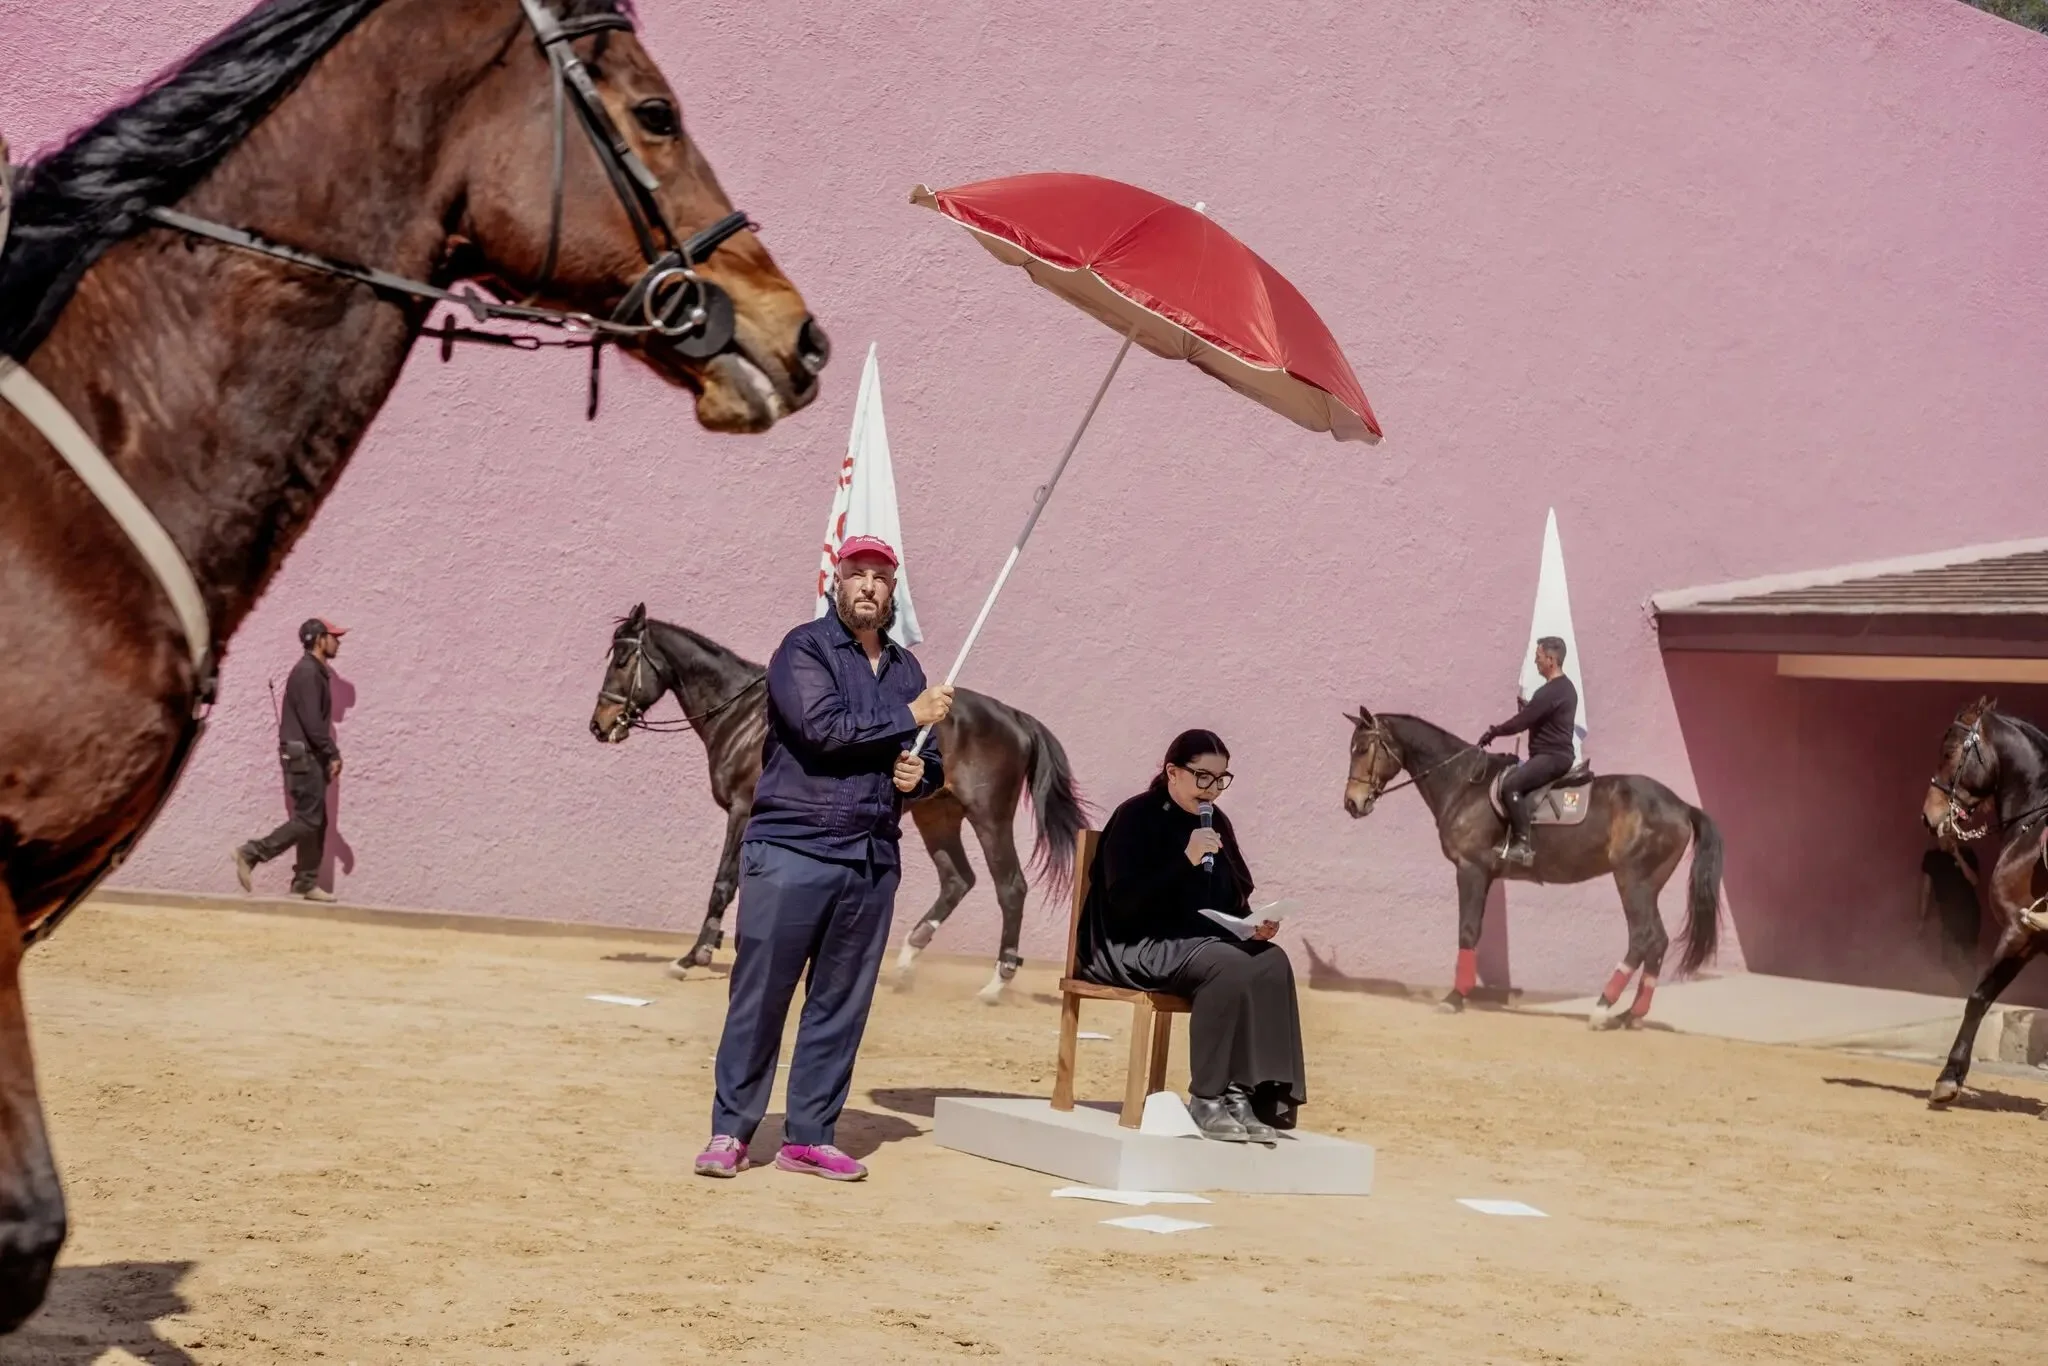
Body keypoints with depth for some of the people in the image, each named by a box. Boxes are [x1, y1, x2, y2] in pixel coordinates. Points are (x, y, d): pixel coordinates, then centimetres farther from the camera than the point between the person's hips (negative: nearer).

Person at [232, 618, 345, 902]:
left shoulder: (317, 672, 17)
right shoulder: (306, 672, -14)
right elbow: (312, 723, -20)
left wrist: (329, 756, 11)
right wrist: (333, 754, -15)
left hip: (310, 756, 10)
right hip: (302, 756, -10)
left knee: (316, 821, 8)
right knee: (308, 819, -11)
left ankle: (305, 883, 10)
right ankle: (251, 853, -8)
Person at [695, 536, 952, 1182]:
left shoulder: (906, 669, 17)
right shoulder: (804, 650, -1)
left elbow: (930, 761, 24)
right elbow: (823, 728, -17)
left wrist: (919, 776, 0)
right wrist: (909, 717, -10)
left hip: (873, 861, 6)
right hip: (792, 852, -5)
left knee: (841, 1006, 6)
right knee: (760, 996, -4)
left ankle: (809, 1137, 12)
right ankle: (730, 1131, 4)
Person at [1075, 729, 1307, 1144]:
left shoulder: (1216, 822, 12)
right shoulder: (1135, 818, -9)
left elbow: (1233, 900, 17)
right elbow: (1124, 902, -19)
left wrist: (1253, 924, -6)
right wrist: (1187, 860, -25)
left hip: (1200, 941, 7)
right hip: (1134, 946, -7)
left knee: (1272, 963, -22)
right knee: (1229, 965, -33)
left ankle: (1247, 1093, -22)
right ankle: (1207, 1099, -24)